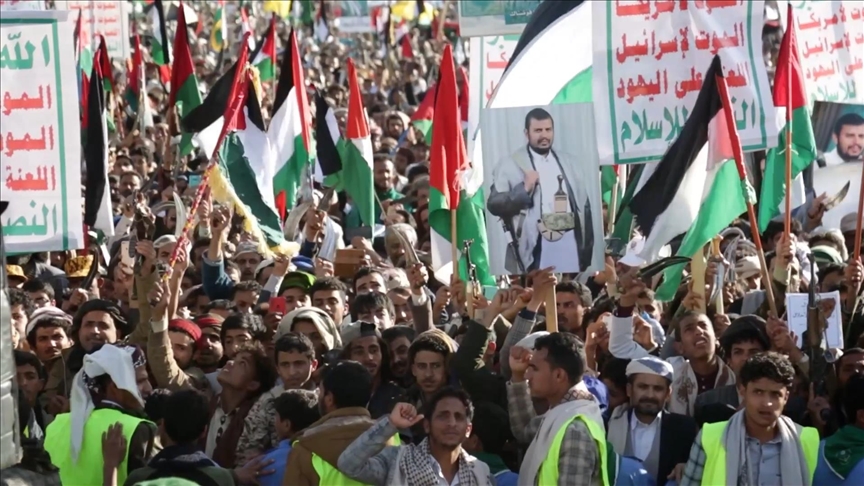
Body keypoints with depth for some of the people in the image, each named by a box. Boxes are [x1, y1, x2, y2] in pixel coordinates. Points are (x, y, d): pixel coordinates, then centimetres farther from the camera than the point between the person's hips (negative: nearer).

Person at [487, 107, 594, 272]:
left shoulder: (570, 162, 16)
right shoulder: (509, 164, 2)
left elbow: (584, 205, 18)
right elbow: (494, 204, -4)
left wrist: (587, 246, 15)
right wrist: (524, 189, -16)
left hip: (569, 243, 4)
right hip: (535, 247, -4)